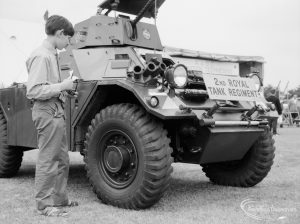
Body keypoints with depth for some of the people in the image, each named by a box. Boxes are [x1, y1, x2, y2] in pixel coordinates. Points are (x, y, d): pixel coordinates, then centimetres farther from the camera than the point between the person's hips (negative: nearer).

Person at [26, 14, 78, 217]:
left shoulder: (52, 55, 13)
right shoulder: (41, 56, -15)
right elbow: (33, 91, -20)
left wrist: (63, 90, 7)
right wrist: (61, 86, -18)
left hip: (57, 113, 10)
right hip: (47, 114, -10)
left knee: (61, 160, 16)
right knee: (47, 161, -1)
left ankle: (59, 198, 28)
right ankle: (45, 204, 11)